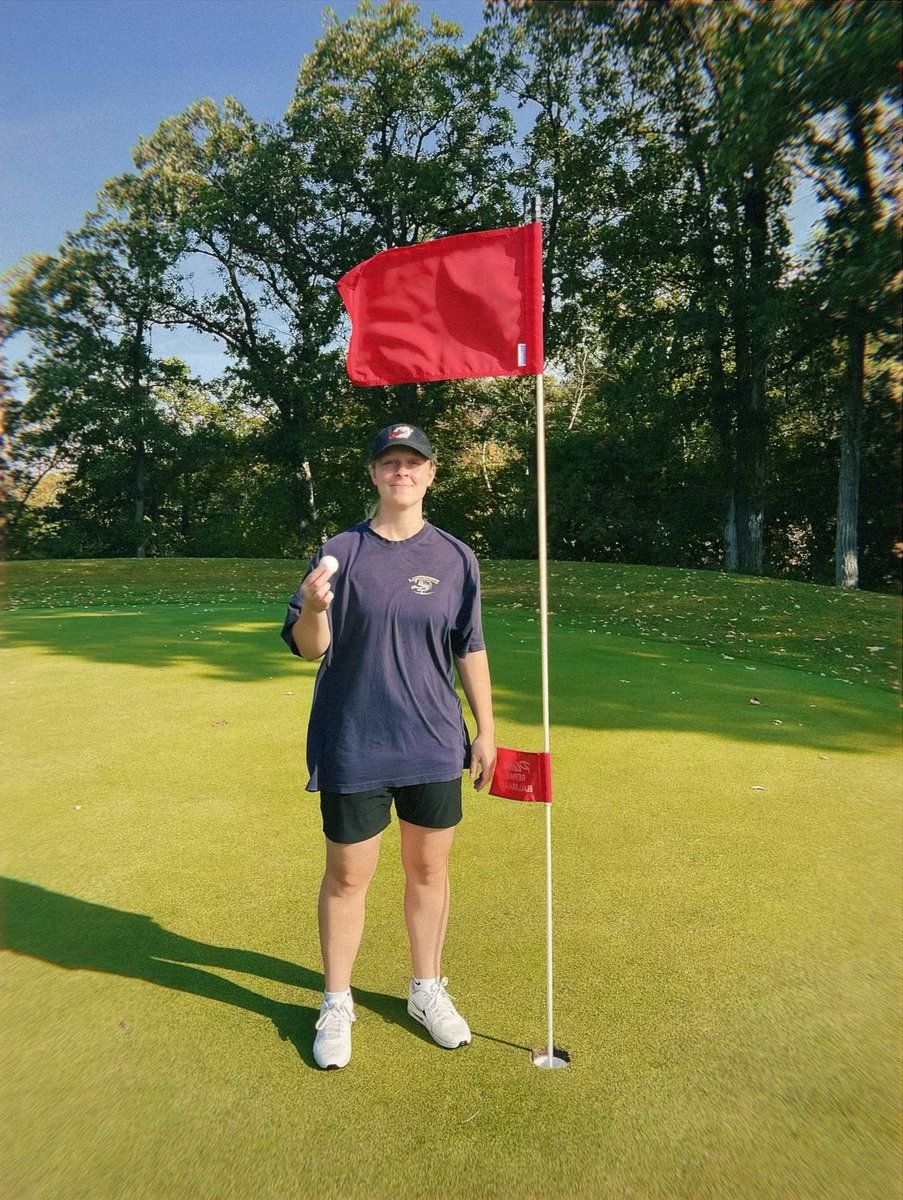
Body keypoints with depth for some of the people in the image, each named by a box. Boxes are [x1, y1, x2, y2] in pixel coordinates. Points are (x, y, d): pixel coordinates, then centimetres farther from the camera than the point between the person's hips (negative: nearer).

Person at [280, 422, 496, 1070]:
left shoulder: (457, 557, 3)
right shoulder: (342, 550, -3)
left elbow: (470, 649, 9)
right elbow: (308, 646, -7)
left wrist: (486, 729, 8)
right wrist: (315, 607, -28)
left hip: (435, 746, 2)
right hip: (352, 747, -2)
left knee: (429, 869, 14)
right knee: (347, 875, 9)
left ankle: (427, 990, 36)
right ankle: (337, 1004, 31)